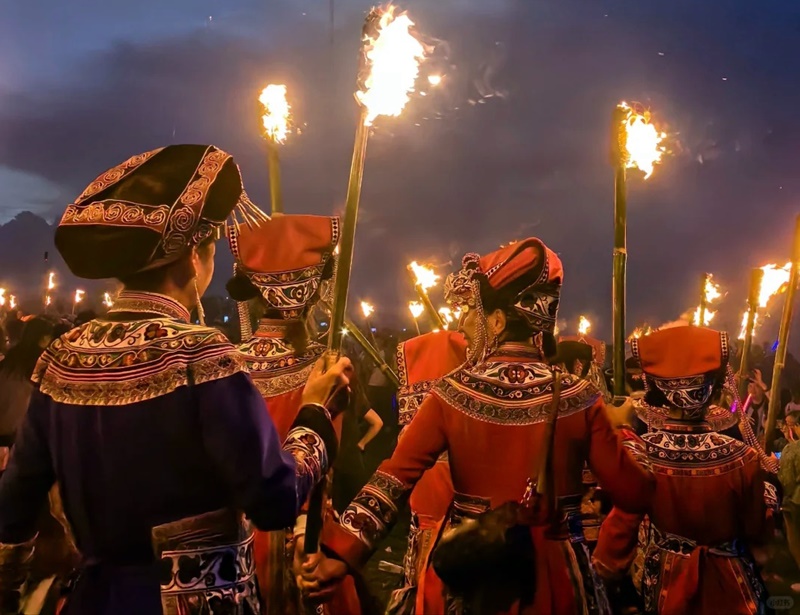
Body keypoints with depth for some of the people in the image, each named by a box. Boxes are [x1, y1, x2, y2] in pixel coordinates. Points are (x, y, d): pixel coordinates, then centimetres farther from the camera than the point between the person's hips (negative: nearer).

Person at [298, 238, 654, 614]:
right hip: (552, 577, 1)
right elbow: (635, 494, -7)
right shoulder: (578, 399, -10)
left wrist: (342, 553, -17)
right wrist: (624, 432, 10)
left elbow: (394, 479, -17)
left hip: (468, 571, 0)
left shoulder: (451, 395, -10)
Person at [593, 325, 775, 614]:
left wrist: (606, 572, 7)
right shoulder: (743, 458, -22)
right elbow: (757, 531, -7)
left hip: (665, 581, 1)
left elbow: (621, 525, -9)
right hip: (727, 583, 0)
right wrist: (767, 492, 12)